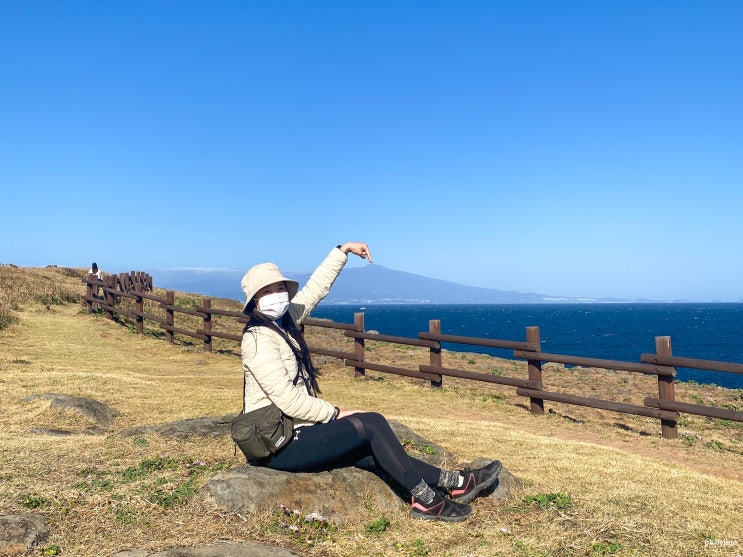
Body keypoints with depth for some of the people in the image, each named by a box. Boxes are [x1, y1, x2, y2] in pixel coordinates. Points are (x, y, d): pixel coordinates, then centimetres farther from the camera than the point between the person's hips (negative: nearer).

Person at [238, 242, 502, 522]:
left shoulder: (282, 323, 7)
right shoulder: (258, 338, -18)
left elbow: (315, 288, 16)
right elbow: (288, 400, -22)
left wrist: (343, 250, 18)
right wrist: (335, 414, -13)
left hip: (292, 433, 8)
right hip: (279, 446, -8)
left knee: (373, 452, -2)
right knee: (371, 424, -14)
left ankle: (451, 482, 1)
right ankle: (427, 499, -5)